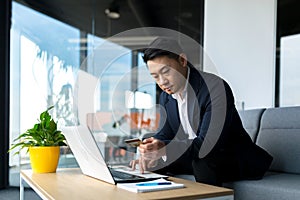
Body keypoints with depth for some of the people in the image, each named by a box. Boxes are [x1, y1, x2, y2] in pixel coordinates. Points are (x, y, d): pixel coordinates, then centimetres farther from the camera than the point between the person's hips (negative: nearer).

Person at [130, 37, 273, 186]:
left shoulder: (215, 87, -25)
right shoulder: (166, 97, 1)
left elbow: (209, 143, -32)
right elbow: (165, 133, 6)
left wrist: (165, 149, -45)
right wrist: (150, 153, -18)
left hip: (234, 159, -6)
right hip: (194, 159, 7)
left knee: (203, 161, -35)